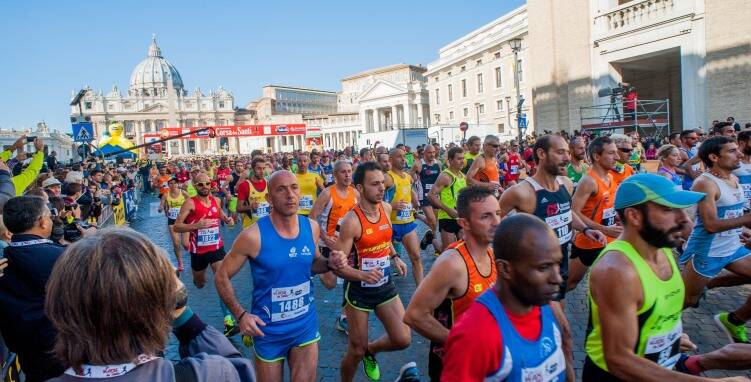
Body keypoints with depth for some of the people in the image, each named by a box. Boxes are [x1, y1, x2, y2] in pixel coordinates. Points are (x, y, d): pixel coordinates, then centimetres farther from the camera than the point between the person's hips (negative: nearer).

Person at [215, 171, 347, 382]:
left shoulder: (312, 227, -8)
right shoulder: (253, 236, -22)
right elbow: (221, 277, -11)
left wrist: (329, 263, -11)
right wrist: (241, 314, -21)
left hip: (306, 324, 3)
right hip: (269, 330, -3)